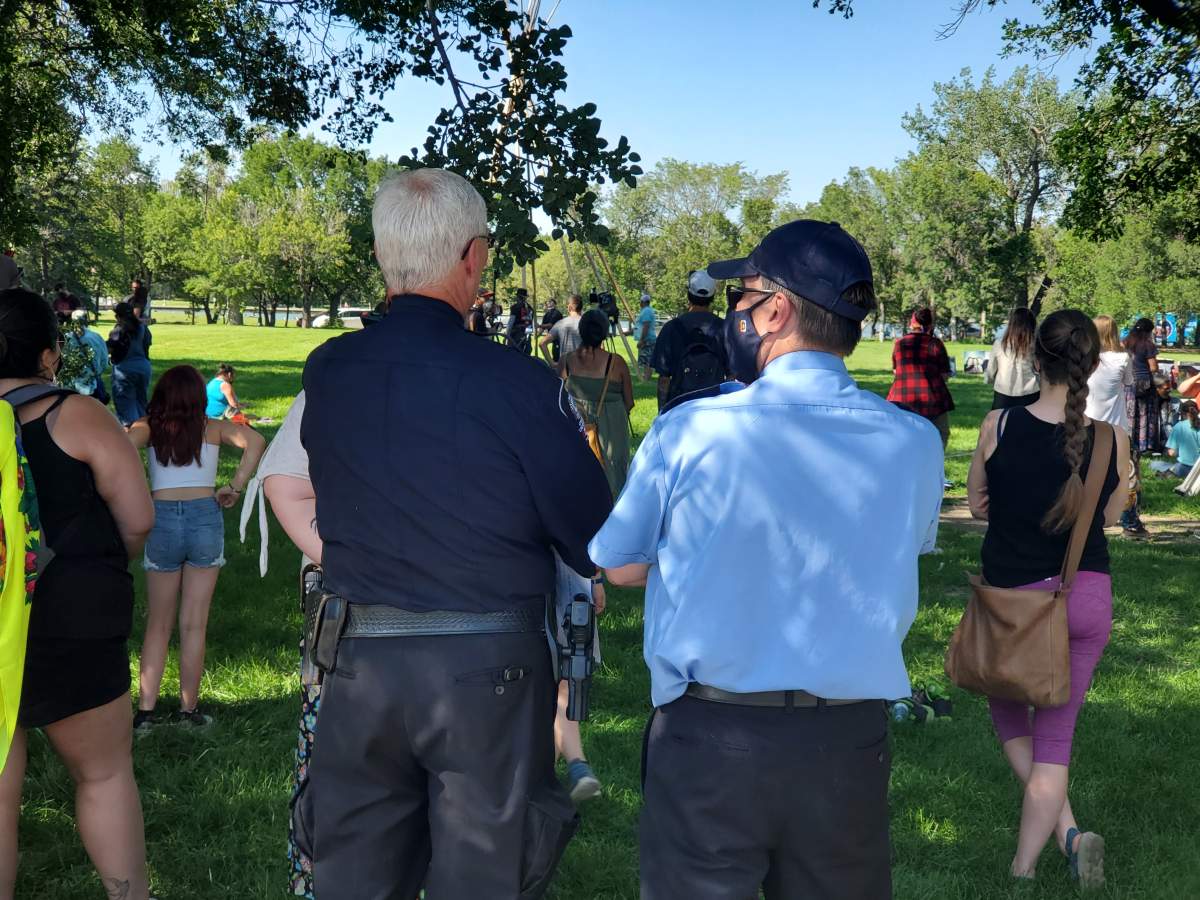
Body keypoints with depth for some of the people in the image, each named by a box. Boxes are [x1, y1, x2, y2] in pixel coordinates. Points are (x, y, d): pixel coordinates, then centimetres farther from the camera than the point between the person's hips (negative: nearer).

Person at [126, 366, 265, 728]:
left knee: (158, 625, 12)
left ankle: (146, 711, 9)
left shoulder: (149, 427, 6)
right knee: (194, 625, 6)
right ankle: (189, 710, 10)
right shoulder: (214, 428, 7)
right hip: (205, 517, 0)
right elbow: (255, 441, -8)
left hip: (161, 519, 0)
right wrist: (235, 487, -4)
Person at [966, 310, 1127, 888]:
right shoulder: (1112, 441, -10)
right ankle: (1023, 868, 13)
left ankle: (1067, 830, 8)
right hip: (1087, 599, 1)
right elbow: (1110, 517, 6)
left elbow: (977, 504, 1)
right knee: (1054, 737, 12)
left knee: (1009, 720, 23)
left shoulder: (998, 426, -14)